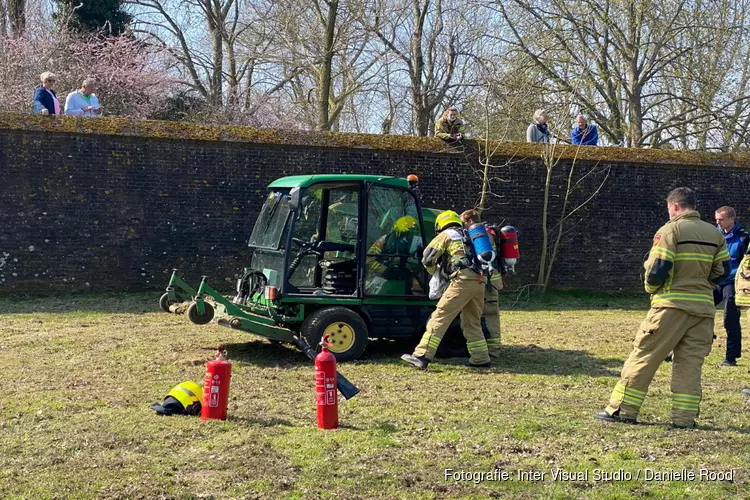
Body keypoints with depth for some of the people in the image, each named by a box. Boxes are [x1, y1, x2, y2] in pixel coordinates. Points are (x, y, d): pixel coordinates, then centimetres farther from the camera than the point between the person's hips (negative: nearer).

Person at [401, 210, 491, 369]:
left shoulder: (445, 235, 12)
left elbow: (427, 258, 7)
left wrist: (435, 272, 26)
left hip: (463, 279, -7)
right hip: (480, 281, 7)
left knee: (439, 317, -8)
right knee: (473, 323, 18)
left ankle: (422, 355, -13)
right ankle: (481, 359, 18)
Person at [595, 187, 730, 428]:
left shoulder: (671, 230, -7)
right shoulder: (715, 234, 11)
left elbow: (657, 268, -13)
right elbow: (723, 270, 12)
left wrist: (651, 288, 6)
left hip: (672, 305, -5)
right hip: (703, 307, 5)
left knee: (644, 356, 1)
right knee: (690, 363, 9)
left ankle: (623, 409, 4)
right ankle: (684, 417, 7)